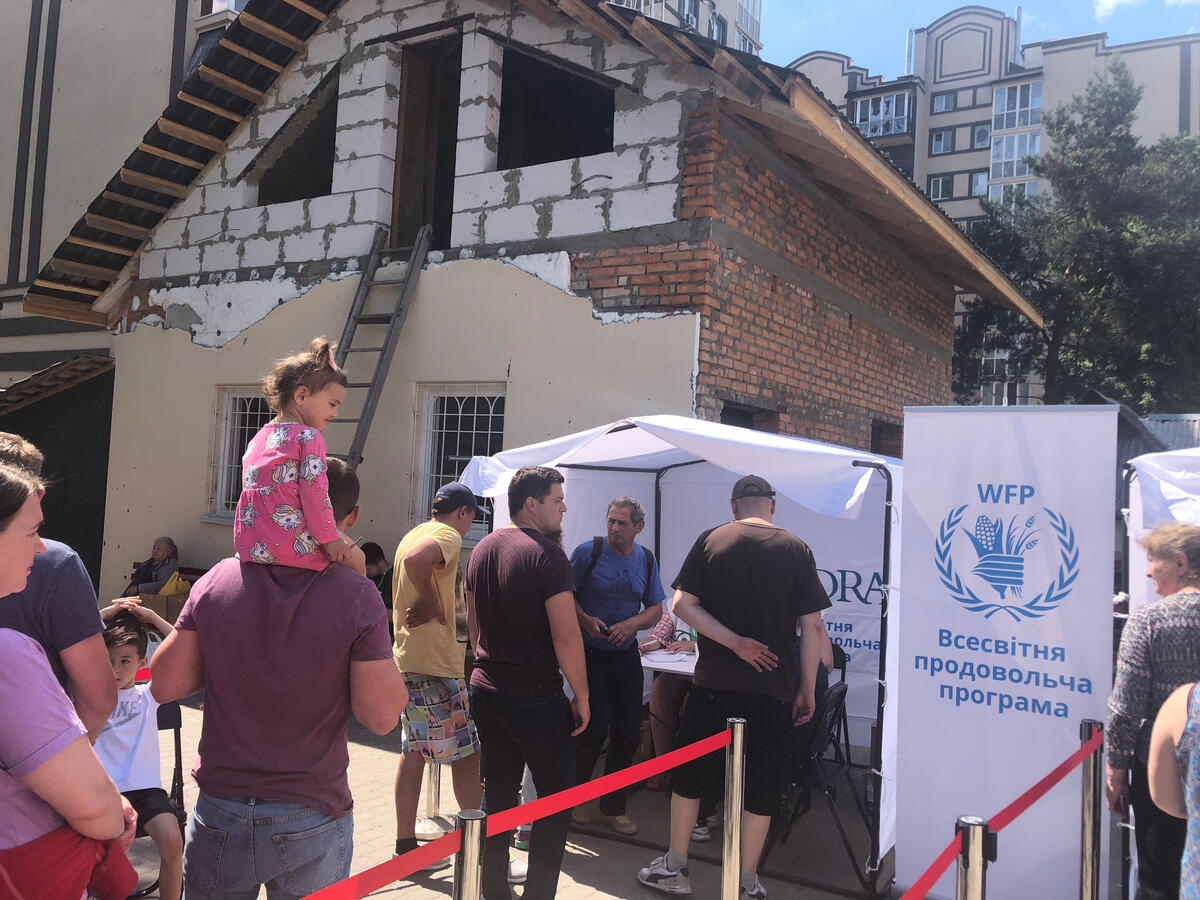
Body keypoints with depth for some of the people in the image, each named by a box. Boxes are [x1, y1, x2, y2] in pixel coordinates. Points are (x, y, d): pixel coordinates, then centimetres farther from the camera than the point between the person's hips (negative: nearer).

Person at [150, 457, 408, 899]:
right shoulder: (356, 596, -17)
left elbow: (164, 684, -3)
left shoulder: (217, 580, -8)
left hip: (220, 813, 2)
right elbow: (382, 716, -15)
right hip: (311, 822, -2)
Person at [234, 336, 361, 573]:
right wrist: (330, 539, -8)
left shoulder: (256, 439, 17)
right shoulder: (309, 437, -7)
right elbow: (315, 493, -14)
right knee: (355, 558, 10)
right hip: (289, 545, -8)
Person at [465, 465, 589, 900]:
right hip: (537, 698, -7)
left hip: (486, 691, 7)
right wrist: (582, 697, -9)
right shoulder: (546, 555, -17)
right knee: (556, 800, 7)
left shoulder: (482, 550, 8)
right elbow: (566, 636, -19)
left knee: (497, 795, 14)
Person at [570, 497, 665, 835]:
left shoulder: (646, 560, 4)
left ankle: (612, 807, 22)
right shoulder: (588, 552, -10)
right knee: (593, 731, -7)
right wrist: (586, 621, -21)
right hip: (590, 653, -4)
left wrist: (631, 623, -13)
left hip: (626, 655, 5)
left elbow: (655, 609, 7)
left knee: (628, 734, 6)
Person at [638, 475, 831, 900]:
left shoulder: (711, 541, -1)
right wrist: (808, 688, 4)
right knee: (762, 783, 11)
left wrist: (735, 641, -9)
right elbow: (812, 626, -3)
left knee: (689, 773, 15)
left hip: (714, 683, 0)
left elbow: (682, 604, -8)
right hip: (772, 688, 0)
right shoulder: (797, 550, -1)